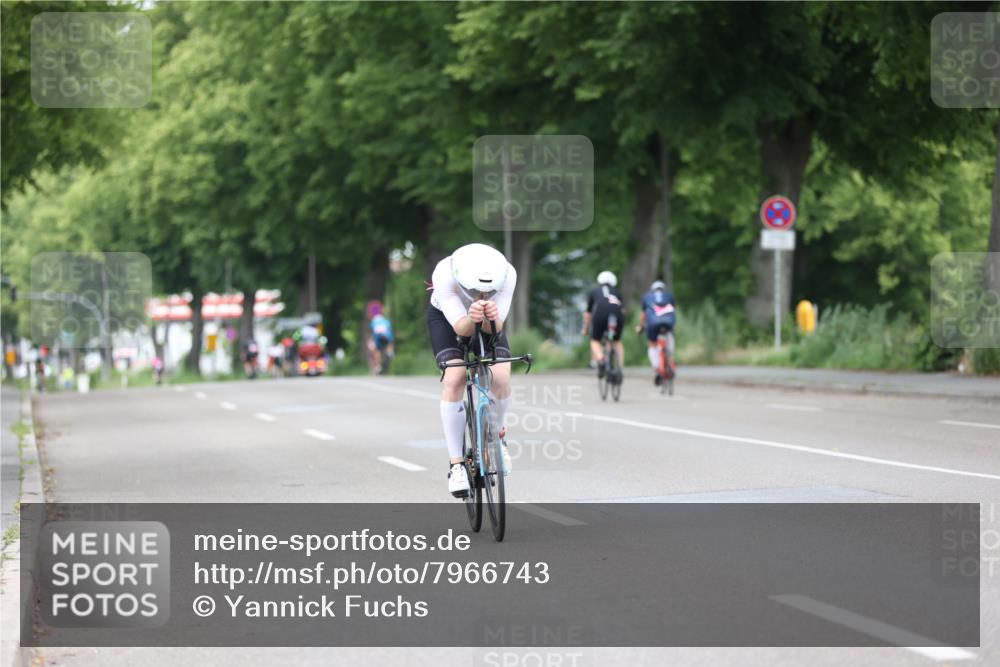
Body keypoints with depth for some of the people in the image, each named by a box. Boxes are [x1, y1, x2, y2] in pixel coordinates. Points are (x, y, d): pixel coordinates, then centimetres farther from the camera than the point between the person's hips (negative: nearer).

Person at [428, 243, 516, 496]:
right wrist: (472, 319, -61)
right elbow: (460, 327, -38)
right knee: (454, 380, -23)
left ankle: (496, 434, 13)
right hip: (446, 316, -1)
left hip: (489, 321, 2)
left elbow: (495, 328, -34)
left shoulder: (507, 274, -36)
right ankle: (456, 463, -15)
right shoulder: (444, 275, -40)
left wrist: (491, 318, -57)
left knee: (501, 378, -19)